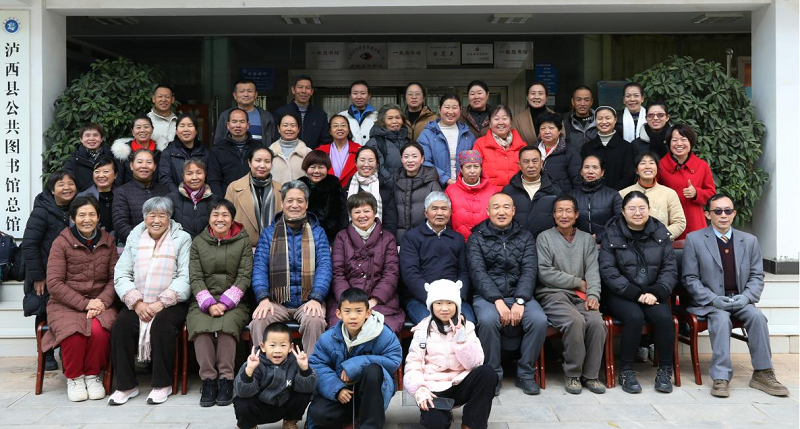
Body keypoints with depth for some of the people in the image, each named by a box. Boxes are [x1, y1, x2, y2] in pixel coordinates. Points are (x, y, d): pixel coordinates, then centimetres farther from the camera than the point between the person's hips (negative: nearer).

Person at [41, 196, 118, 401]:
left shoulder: (108, 241, 9)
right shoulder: (61, 243, 0)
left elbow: (114, 277, 5)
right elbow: (54, 283, -6)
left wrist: (102, 301, -13)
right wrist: (84, 303, -14)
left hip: (100, 302, 1)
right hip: (65, 304, -1)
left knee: (99, 330, -32)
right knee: (74, 333, -32)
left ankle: (93, 375, -5)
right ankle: (74, 377, -3)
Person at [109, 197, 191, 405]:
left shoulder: (182, 239, 4)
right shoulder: (134, 238, 14)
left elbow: (185, 277, -6)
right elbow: (121, 274, 5)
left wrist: (161, 302, -17)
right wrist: (136, 302, -10)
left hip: (170, 304, -3)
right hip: (137, 303, 3)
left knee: (161, 325, -31)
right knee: (121, 325, -24)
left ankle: (163, 384, -14)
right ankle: (126, 385, -10)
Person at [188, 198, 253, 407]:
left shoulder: (243, 241, 8)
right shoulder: (198, 242, 13)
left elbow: (244, 277, 0)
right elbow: (195, 278, 4)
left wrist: (225, 303, -12)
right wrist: (209, 304, -11)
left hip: (234, 302, -1)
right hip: (203, 302, 1)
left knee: (225, 325, -33)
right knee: (201, 326, -31)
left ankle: (226, 379, -21)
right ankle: (208, 379, -20)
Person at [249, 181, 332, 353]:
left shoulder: (318, 232, 10)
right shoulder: (268, 233, 13)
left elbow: (324, 267, -1)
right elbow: (259, 267, 3)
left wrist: (316, 299, -17)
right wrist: (263, 298, -15)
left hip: (308, 301, -1)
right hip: (276, 302, 1)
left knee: (315, 320, -33)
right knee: (258, 321, -29)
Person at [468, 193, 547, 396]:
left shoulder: (525, 237, 12)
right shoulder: (477, 237, 6)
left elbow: (529, 271, 0)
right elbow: (477, 272, -6)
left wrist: (520, 301, -16)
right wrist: (497, 300, -20)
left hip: (519, 294, 2)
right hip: (487, 295, -2)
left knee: (539, 320, -26)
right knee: (488, 320, -33)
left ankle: (525, 374, -6)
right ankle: (493, 375, -12)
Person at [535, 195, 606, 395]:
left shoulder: (587, 239, 18)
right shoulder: (544, 238, 7)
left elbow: (593, 271, 8)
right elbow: (544, 273, -4)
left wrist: (593, 294, -10)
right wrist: (578, 282, -3)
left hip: (580, 296, 3)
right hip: (552, 294, -3)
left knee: (597, 321, -26)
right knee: (575, 320, -31)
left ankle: (590, 374, -9)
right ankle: (572, 374, -12)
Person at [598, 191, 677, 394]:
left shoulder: (660, 233, 8)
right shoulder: (612, 235, -1)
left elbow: (670, 268, 4)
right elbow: (608, 271, -9)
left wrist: (656, 292, -14)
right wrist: (636, 294, -18)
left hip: (652, 293, 3)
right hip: (621, 294, -2)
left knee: (664, 317, -26)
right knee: (634, 317, -30)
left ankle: (665, 371, -7)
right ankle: (626, 371, -13)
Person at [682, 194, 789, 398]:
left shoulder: (750, 241, 10)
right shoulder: (694, 239, 0)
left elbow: (757, 276, 9)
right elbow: (690, 279, -3)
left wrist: (746, 297, -11)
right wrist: (714, 299, -16)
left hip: (740, 301, 3)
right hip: (709, 303, -3)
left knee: (757, 316, -26)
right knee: (721, 318, -33)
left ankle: (762, 374, -14)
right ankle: (720, 377, -30)